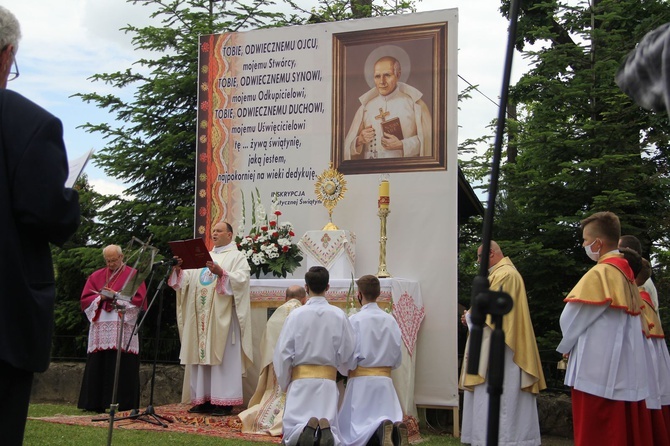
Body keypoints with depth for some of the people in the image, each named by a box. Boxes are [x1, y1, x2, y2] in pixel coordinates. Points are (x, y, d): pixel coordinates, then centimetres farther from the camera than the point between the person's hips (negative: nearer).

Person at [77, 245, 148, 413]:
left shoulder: (133, 274, 9)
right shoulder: (96, 276, 19)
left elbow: (139, 299, -2)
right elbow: (85, 299, 12)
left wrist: (117, 296, -11)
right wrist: (100, 297, -7)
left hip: (124, 328, -3)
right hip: (100, 327, 3)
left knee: (122, 366, -8)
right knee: (98, 366, -1)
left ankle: (122, 403, -7)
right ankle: (96, 403, 3)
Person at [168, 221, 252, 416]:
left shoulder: (237, 257, 3)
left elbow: (241, 279, -13)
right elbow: (189, 279, 14)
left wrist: (221, 273, -26)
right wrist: (179, 270, -5)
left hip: (222, 316, -6)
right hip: (201, 317, 6)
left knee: (222, 357, -6)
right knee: (201, 356, 4)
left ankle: (224, 402, -4)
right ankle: (204, 399, 8)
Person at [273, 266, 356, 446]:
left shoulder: (296, 314, -6)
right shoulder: (339, 315, -2)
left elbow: (282, 353, -5)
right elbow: (348, 352, 4)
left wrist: (284, 384, 10)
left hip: (300, 379, -1)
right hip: (328, 380, 1)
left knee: (292, 429, 5)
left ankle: (306, 428, -29)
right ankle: (325, 429, -29)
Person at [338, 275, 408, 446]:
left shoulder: (354, 320, -10)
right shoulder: (391, 320, 2)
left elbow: (349, 359, -10)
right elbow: (397, 359, 7)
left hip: (360, 380, -3)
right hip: (385, 379, 3)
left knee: (351, 428, 4)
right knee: (388, 420, 10)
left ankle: (381, 430, -28)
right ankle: (397, 427, -27)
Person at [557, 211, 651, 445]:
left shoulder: (600, 274, -15)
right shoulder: (627, 274, 10)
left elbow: (570, 319, -11)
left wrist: (566, 346, 8)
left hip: (599, 371, -8)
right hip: (628, 371, 8)